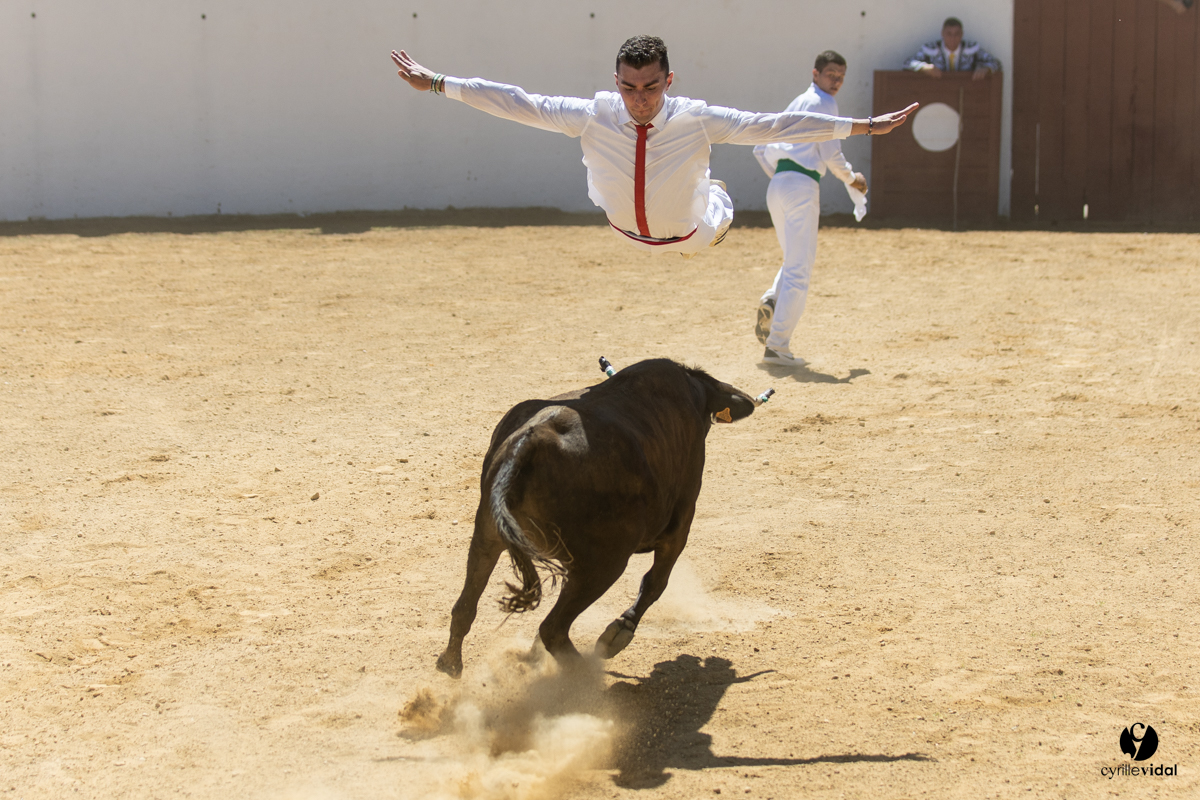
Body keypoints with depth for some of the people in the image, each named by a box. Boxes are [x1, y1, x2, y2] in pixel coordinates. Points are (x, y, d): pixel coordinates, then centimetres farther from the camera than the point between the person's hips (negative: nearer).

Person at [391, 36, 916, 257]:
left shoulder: (698, 121, -33)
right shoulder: (593, 117, -31)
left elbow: (774, 126, -32)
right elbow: (517, 104, -28)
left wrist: (860, 127, -34)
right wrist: (437, 84, -30)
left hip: (690, 241, 0)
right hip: (621, 239, 0)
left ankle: (715, 199, 60)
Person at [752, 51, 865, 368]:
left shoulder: (795, 105, 23)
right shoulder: (823, 103, -2)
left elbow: (761, 149, 24)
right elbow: (831, 155, -9)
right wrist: (852, 179, 7)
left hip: (777, 186, 8)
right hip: (803, 185, -8)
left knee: (794, 261, 22)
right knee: (799, 269, -6)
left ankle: (772, 300, -8)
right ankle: (777, 347, -10)